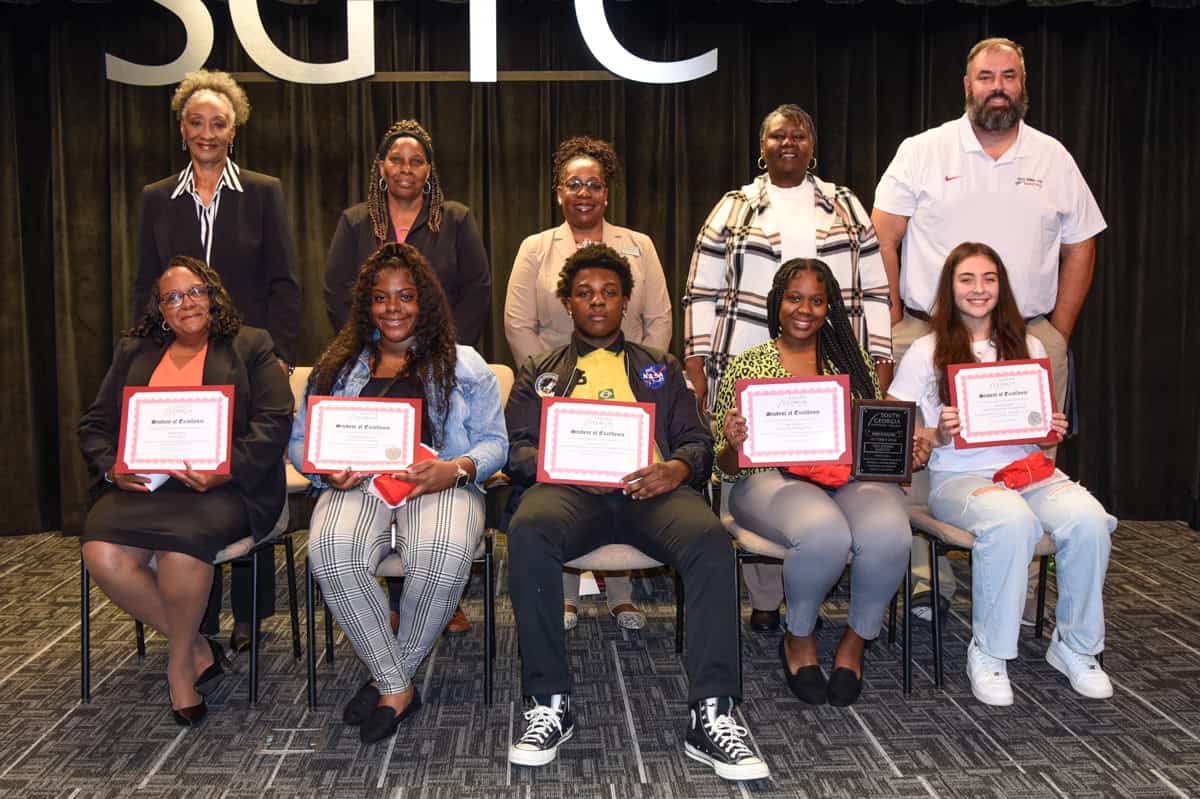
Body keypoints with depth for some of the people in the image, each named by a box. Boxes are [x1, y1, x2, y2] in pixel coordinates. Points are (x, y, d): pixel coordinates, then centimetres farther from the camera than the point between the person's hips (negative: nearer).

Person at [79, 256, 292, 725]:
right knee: (101, 555, -25)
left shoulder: (250, 346, 11)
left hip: (222, 487, -4)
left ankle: (180, 663, -6)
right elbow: (94, 425, 18)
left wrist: (227, 469, -17)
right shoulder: (132, 352, 22)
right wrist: (113, 467, -4)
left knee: (183, 543, -34)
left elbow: (275, 420, -2)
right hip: (140, 486, 4)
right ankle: (198, 649, -5)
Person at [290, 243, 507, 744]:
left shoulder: (464, 366, 17)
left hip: (440, 485, -1)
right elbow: (299, 441, 18)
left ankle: (389, 677, -12)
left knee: (444, 552, -37)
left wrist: (457, 469, -13)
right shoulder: (338, 366, 23)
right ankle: (397, 688, -19)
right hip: (358, 483, 2)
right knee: (331, 550, -35)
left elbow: (494, 442, 9)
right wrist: (327, 471, -5)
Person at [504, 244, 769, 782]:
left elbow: (698, 441, 19)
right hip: (570, 490, 0)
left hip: (650, 489, 1)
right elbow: (517, 449, 14)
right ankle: (549, 705, -25)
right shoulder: (539, 373, 28)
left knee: (709, 537, -34)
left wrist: (677, 468, -7)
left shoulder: (660, 369, 30)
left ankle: (712, 716, -32)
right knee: (528, 529, -37)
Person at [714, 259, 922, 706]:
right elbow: (726, 468, 8)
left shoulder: (854, 362, 18)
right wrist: (734, 444, -15)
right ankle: (799, 640, -4)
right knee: (824, 532, -36)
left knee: (888, 532, -32)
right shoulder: (747, 367, 11)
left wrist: (906, 455, -4)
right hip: (772, 481, -2)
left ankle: (854, 644, -3)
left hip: (851, 480, 3)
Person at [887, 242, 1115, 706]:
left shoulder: (1028, 348, 18)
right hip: (959, 477, -4)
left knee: (1089, 518, -29)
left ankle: (1075, 646, -7)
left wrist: (1055, 432, 0)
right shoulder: (927, 353, 5)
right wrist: (938, 435, -17)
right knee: (1011, 520, -38)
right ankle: (988, 655, -20)